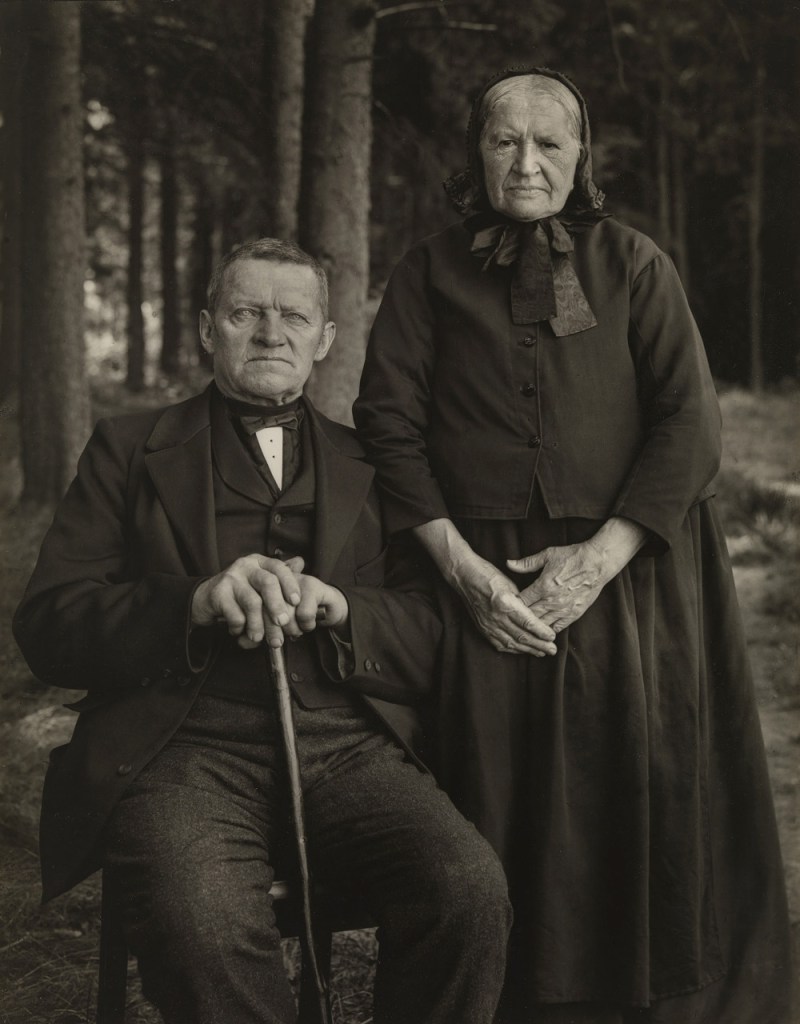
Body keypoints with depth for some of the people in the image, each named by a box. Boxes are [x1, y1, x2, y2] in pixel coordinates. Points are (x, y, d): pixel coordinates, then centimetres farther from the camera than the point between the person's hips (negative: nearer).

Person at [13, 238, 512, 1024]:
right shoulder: (131, 449, 15)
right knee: (204, 926, -34)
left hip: (348, 748, 2)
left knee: (472, 892, -27)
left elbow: (433, 634, 11)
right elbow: (47, 626, 4)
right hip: (188, 747, -2)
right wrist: (199, 602, -14)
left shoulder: (369, 464, 20)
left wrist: (334, 607, -10)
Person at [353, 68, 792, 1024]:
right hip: (484, 579, 0)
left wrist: (599, 558, -11)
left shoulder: (633, 265, 6)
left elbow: (690, 425, -1)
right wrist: (462, 566, -9)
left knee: (651, 793, -3)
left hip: (631, 576, 0)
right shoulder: (429, 272, 8)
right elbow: (388, 423, 2)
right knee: (503, 811, 0)